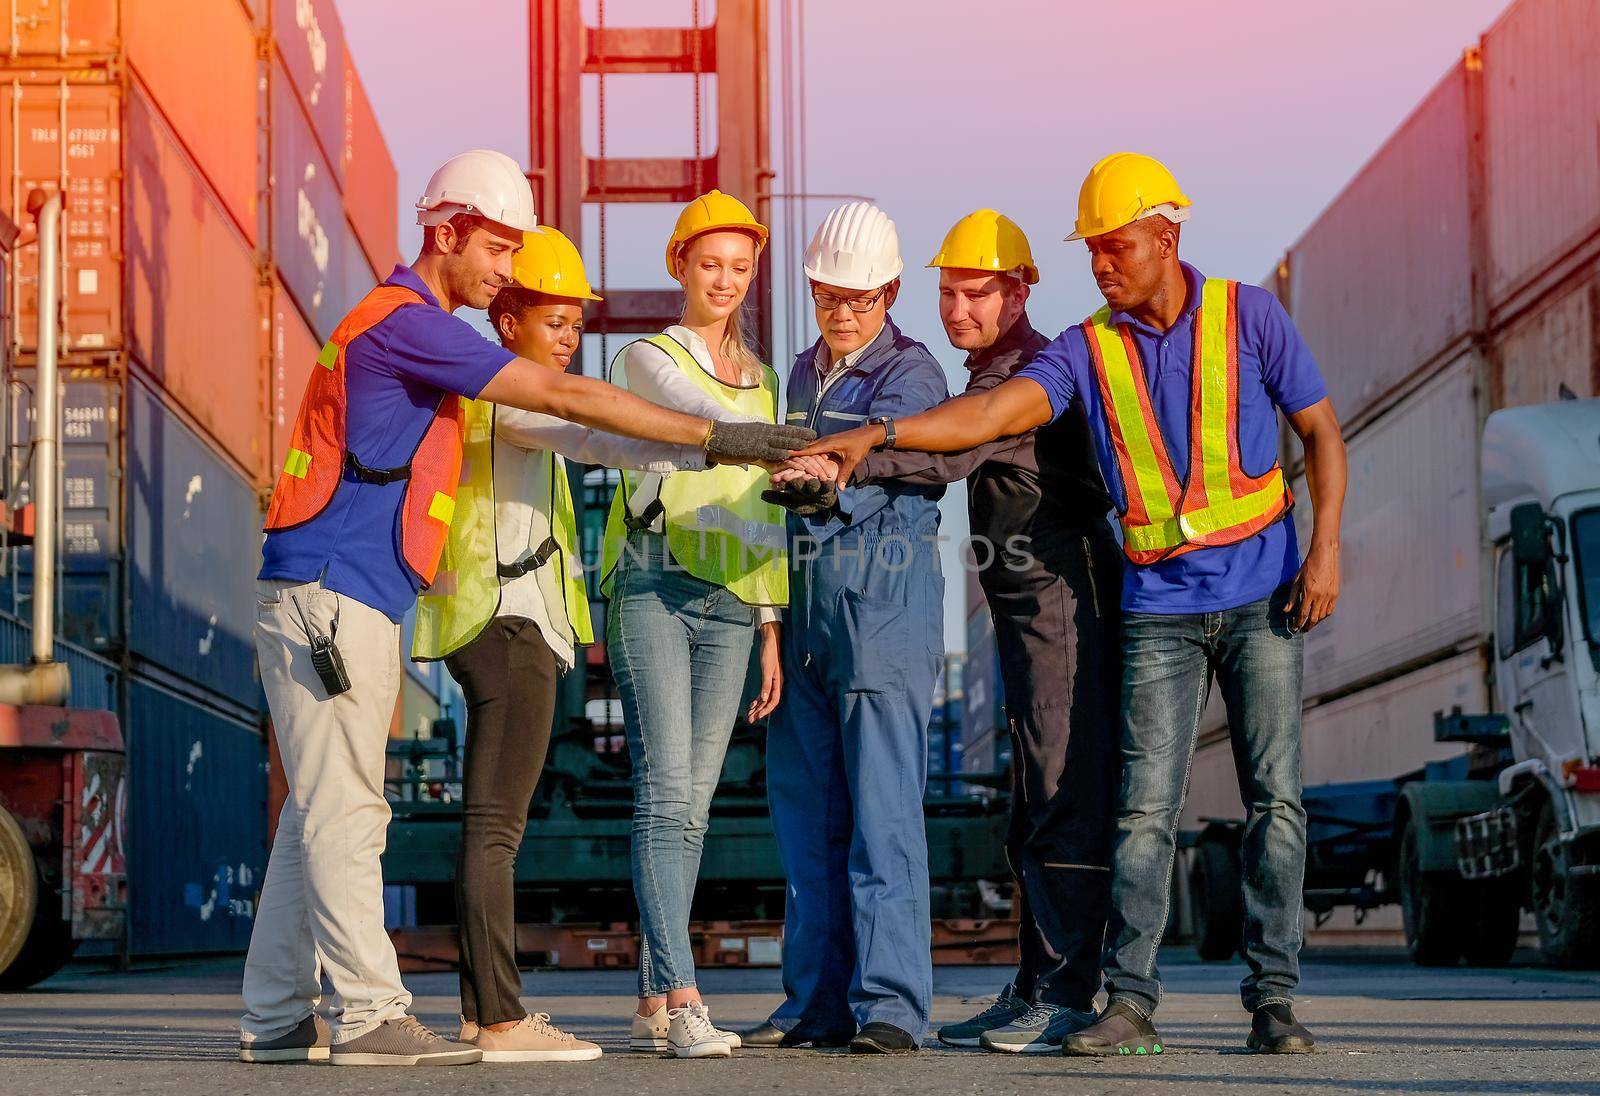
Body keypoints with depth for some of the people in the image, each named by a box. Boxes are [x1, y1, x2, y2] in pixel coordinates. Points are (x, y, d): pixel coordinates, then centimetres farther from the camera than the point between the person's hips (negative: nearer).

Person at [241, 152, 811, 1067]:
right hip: (327, 594, -10)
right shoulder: (407, 322, -13)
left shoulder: (417, 326, 19)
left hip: (358, 603, 10)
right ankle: (370, 1014, -9)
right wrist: (712, 436, -16)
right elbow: (565, 397, -17)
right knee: (343, 809, -9)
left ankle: (277, 1016, 13)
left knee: (322, 811, 10)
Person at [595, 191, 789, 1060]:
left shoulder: (761, 378, 22)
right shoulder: (649, 359, 4)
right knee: (666, 787, -15)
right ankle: (683, 1002, -21)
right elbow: (702, 417, -18)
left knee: (692, 800, 3)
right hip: (654, 585, -5)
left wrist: (771, 625, 17)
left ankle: (652, 1004, 6)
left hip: (729, 604, 6)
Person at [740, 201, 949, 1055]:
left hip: (887, 602, -7)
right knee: (806, 808, 7)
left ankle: (889, 1003, -10)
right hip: (804, 599, 7)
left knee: (882, 809, -10)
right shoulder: (803, 372, 19)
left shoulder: (912, 373, -4)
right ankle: (817, 1000, 13)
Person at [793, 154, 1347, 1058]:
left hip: (1262, 595, -1)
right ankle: (1130, 1002, -4)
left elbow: (1321, 429, 5)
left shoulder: (1247, 315, 0)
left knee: (1275, 796, 0)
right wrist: (877, 434, -26)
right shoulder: (1089, 350, 2)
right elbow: (992, 413, -12)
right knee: (1147, 804, -5)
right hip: (1159, 606, 1)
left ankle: (1274, 998, 5)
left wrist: (1326, 549, -6)